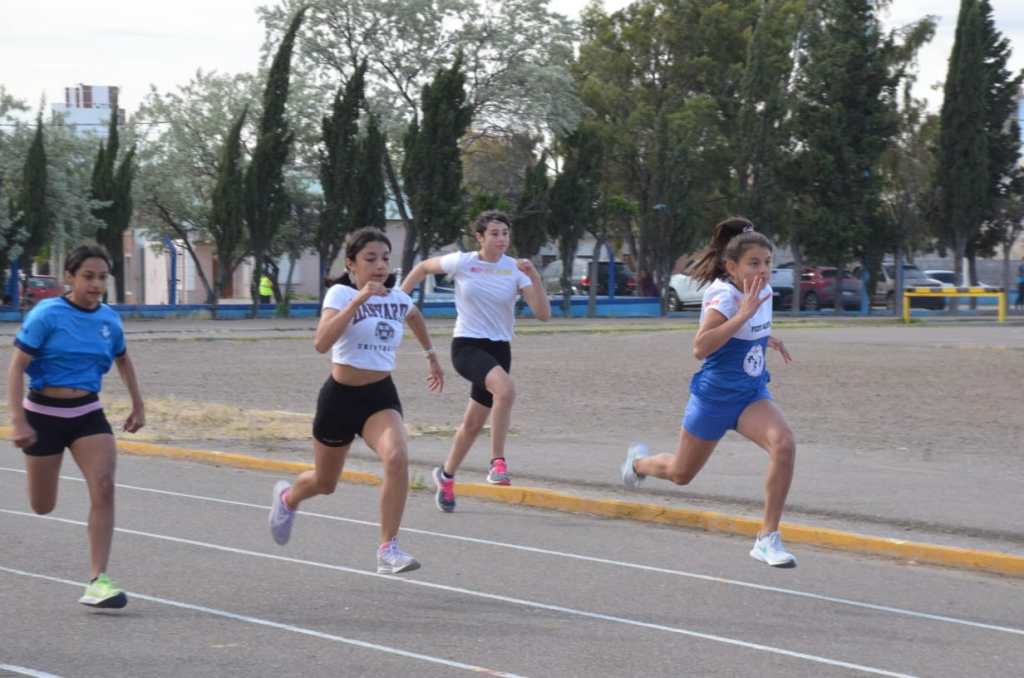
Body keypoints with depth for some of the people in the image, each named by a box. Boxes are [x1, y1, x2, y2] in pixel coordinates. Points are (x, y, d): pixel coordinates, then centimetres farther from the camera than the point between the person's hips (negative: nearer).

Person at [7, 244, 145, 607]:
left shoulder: (109, 319, 1)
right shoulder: (47, 315, -14)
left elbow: (123, 360, 22)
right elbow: (16, 367, -15)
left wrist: (138, 404, 21)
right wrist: (18, 421, -22)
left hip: (88, 413, 3)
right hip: (44, 413, -3)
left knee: (104, 487, -18)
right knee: (42, 507, 8)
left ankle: (98, 581, -16)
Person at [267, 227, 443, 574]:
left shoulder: (398, 299, 2)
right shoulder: (341, 293, -14)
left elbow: (415, 317, 29)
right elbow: (321, 342, -32)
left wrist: (431, 355, 33)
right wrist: (357, 301, -36)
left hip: (381, 396, 3)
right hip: (341, 396, -3)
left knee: (397, 457, -28)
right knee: (325, 483, 16)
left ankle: (388, 549, -22)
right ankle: (287, 497, 54)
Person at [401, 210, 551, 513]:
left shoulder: (516, 269, -3)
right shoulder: (462, 263, -5)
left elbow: (543, 313, -11)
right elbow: (422, 268, 13)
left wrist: (535, 278, -23)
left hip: (498, 349, 3)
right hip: (467, 346, -3)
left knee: (474, 423, 11)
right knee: (505, 388, -33)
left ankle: (446, 475, 35)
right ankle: (497, 462, -28)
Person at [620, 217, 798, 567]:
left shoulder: (762, 292, 0)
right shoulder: (725, 296, -22)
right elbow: (700, 347, -39)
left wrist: (767, 340, 8)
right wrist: (744, 313, -41)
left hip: (751, 395, 5)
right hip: (714, 396, -5)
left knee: (784, 444, -26)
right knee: (681, 474, 15)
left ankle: (768, 538, -19)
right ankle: (639, 461, 53)